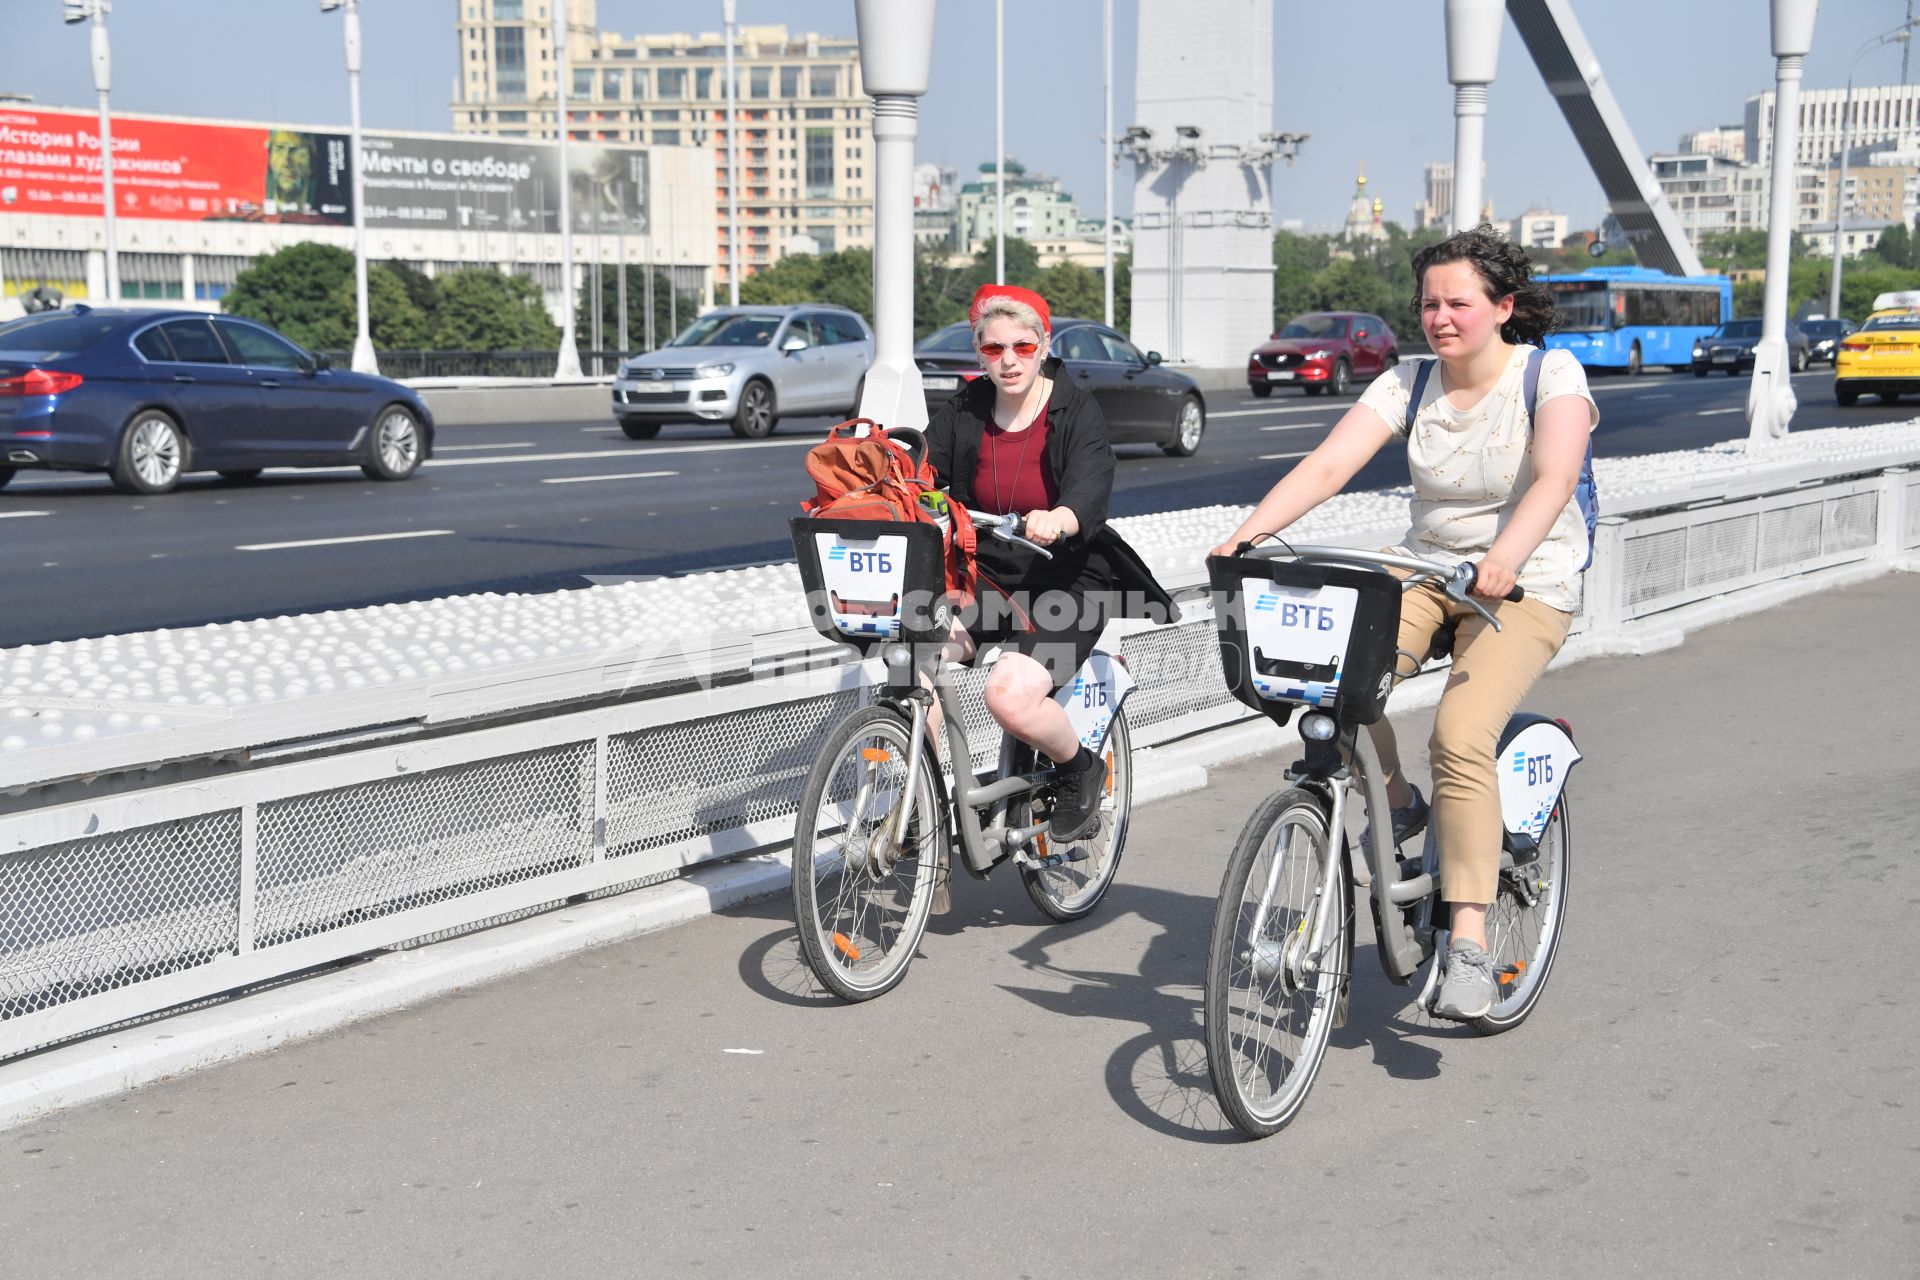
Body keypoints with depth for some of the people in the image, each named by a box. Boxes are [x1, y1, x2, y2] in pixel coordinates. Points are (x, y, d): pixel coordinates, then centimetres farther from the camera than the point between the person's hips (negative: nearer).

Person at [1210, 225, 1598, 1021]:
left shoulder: (1551, 374, -10)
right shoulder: (1408, 383, 1)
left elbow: (1554, 478, -28)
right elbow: (1328, 464, -12)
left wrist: (1508, 554, -48)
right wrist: (1250, 529, -29)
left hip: (1525, 588, -4)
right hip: (1425, 572, 4)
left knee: (1461, 736, -29)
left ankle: (1469, 945, -22)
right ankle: (1396, 805, 3)